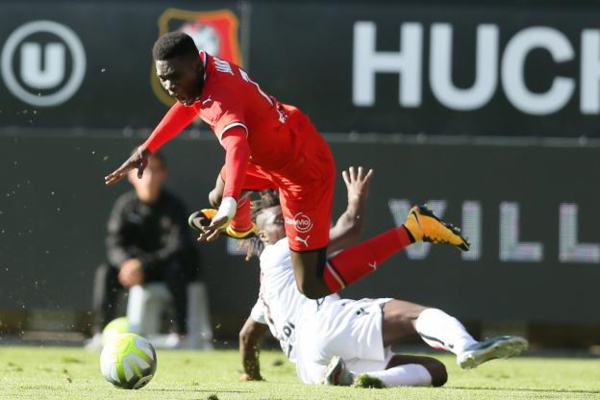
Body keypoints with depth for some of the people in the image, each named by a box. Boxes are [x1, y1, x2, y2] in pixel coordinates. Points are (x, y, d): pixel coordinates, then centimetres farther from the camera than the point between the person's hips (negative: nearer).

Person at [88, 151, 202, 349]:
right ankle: (101, 333, -20)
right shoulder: (125, 204, -5)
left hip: (166, 263, -3)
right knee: (105, 272, -21)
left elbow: (178, 246, -23)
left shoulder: (173, 205, -14)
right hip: (135, 262, 3)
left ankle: (180, 333, -34)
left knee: (175, 270, -36)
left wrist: (144, 265, -35)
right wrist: (127, 263, -33)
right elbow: (114, 244, -9)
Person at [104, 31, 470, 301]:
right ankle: (242, 228, 74)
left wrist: (229, 206, -70)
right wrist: (148, 148, 17)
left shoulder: (221, 100, -35)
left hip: (305, 173, -10)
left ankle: (413, 230, -8)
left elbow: (238, 150, -55)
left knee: (313, 287, -8)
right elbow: (189, 105, 17)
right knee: (222, 190, 36)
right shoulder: (208, 67, -7)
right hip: (286, 149, 10)